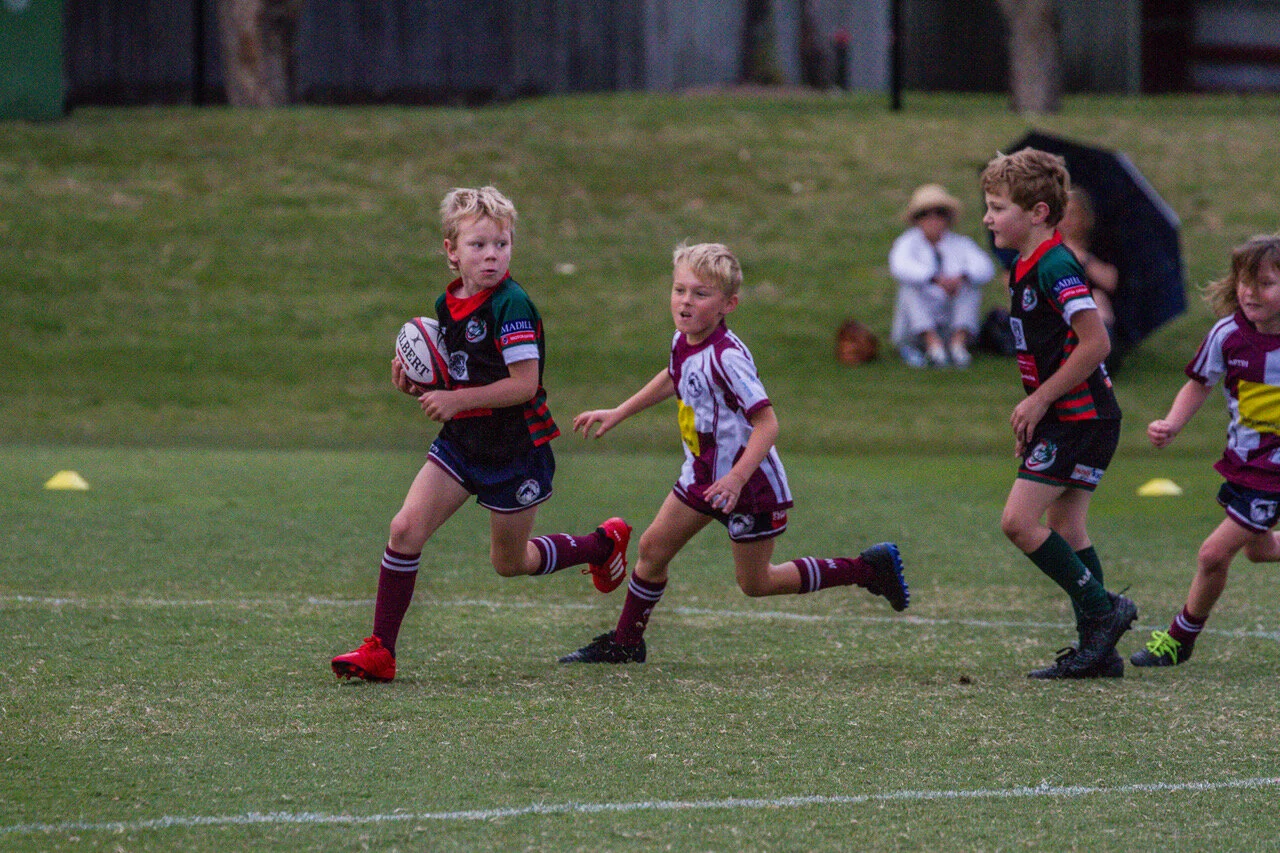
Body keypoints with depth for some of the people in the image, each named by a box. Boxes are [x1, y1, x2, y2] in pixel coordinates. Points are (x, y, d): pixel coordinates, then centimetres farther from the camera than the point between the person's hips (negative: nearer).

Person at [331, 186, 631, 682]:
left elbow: (524, 385, -22)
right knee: (406, 527, -12)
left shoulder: (511, 305, -19)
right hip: (461, 443, 6)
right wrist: (417, 385, -4)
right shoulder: (447, 305, 5)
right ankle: (380, 651, -7)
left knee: (510, 563, 12)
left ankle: (604, 544, 40)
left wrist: (455, 401, -23)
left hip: (515, 450, -6)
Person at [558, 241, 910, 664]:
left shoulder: (726, 357, -28)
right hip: (702, 475, 8)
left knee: (756, 583, 4)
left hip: (750, 485, -8)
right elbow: (672, 378, 22)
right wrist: (616, 414, 24)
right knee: (652, 548, 7)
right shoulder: (684, 341, -2)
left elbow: (767, 423, -29)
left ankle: (870, 568, 14)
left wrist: (736, 478, -40)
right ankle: (625, 644, 22)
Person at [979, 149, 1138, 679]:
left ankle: (1103, 608, -4)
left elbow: (1095, 343, -24)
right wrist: (1032, 415, 20)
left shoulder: (1056, 268, -18)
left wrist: (1039, 400, -18)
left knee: (1019, 521, -13)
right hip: (1065, 418, 10)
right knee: (1066, 529, 10)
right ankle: (1098, 651, 13)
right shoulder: (1026, 269, 13)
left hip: (1080, 417, -10)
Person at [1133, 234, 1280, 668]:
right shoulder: (1228, 334, -11)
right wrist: (1171, 425, -12)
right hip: (1242, 458, 5)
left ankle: (1181, 638, 13)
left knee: (1214, 554, -7)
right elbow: (1199, 385, 4)